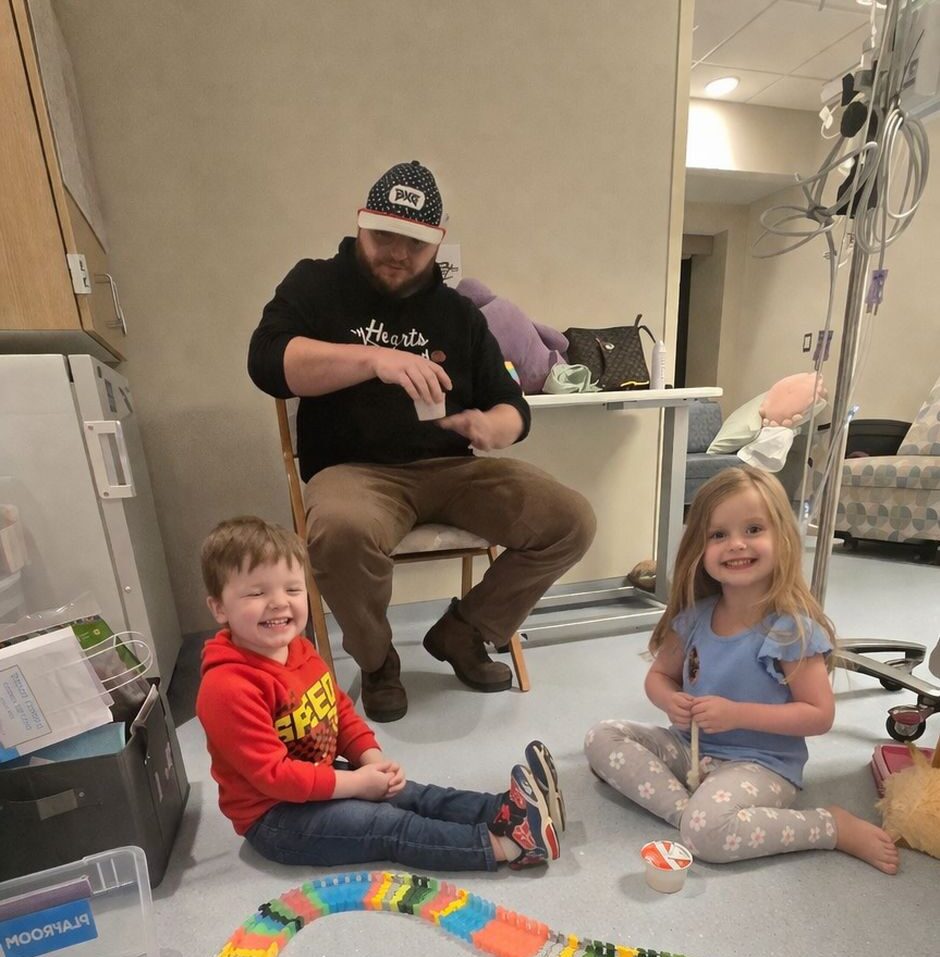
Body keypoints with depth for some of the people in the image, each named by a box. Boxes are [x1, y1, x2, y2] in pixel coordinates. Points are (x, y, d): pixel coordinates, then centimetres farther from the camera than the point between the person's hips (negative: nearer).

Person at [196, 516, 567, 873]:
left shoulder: (299, 650, 0)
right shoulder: (227, 687, -28)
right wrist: (356, 783, -22)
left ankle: (507, 810, -10)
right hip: (274, 816, -8)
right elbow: (273, 775, -27)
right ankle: (503, 845, -21)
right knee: (387, 825, -18)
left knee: (416, 796, -5)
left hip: (320, 782, 8)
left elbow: (341, 709, 8)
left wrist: (373, 759, -6)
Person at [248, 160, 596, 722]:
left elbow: (513, 408, 11)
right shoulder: (316, 285, 8)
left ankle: (462, 632, 9)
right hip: (355, 471, -2)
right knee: (340, 530, -37)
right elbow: (268, 361, -11)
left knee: (571, 522, -13)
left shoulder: (458, 312, 13)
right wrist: (373, 359, -26)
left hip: (453, 469, 4)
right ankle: (377, 661, -2)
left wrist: (491, 429, -15)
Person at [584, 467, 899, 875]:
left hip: (760, 764, -5)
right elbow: (659, 675, 8)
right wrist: (671, 701, -15)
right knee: (602, 738, -8)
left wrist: (737, 713, -23)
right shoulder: (695, 616, -4)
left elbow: (820, 715, -13)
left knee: (707, 833, -31)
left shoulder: (791, 628, -18)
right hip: (692, 747, 5)